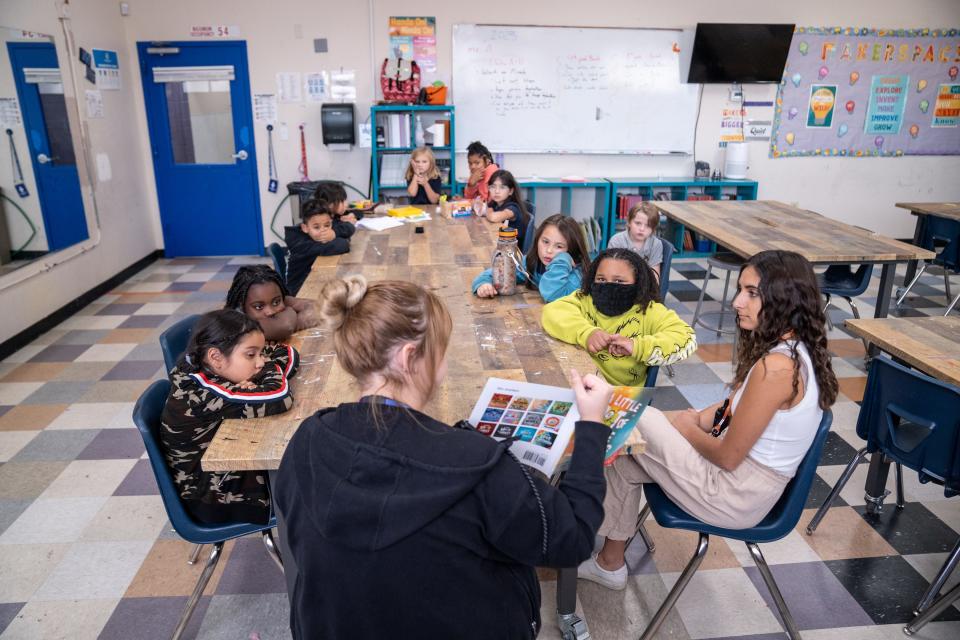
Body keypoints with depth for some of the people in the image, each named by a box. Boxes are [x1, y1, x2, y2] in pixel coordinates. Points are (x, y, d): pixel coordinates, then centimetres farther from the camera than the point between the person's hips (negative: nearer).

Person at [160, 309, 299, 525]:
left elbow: (286, 352, -4)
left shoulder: (214, 370, -9)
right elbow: (279, 399, -38)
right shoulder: (200, 394, -32)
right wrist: (270, 369, -17)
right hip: (213, 499, -7)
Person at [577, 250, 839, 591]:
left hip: (736, 497, -9)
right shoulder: (797, 348, 1)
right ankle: (610, 563, 24)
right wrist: (701, 418, 1)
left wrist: (688, 429, -4)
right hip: (754, 483, 9)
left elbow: (728, 456, -22)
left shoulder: (776, 367, -29)